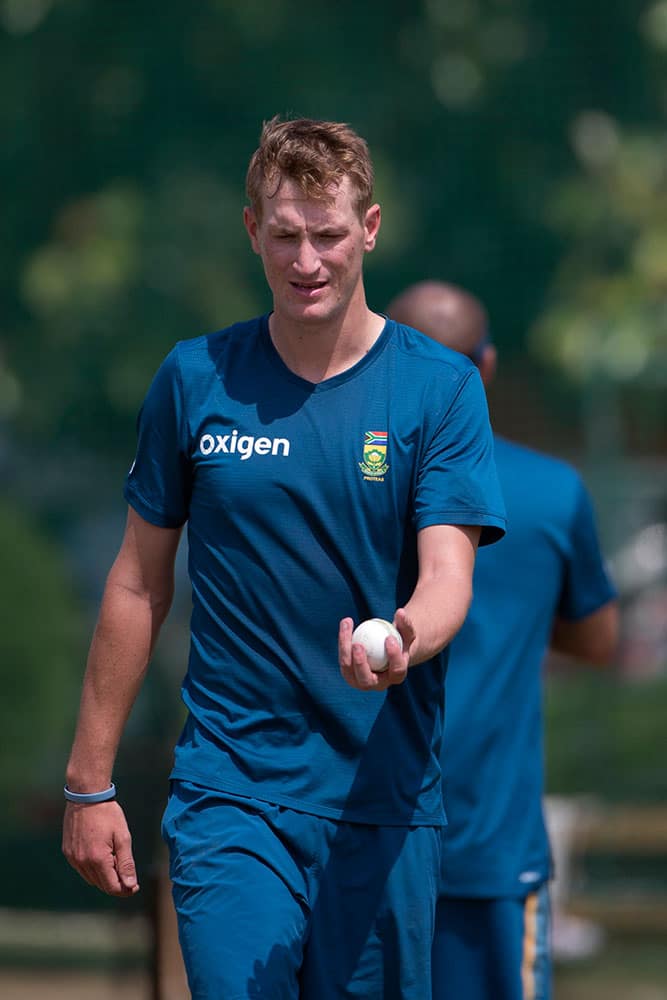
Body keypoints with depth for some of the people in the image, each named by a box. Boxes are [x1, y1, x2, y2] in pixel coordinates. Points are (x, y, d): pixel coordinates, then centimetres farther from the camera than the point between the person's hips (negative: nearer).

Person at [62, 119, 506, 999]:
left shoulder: (440, 388, -1)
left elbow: (447, 576, -10)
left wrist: (405, 641, -34)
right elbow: (140, 581, 10)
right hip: (229, 793, 0)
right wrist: (89, 782, 9)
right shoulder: (196, 380, 4)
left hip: (383, 796, 0)